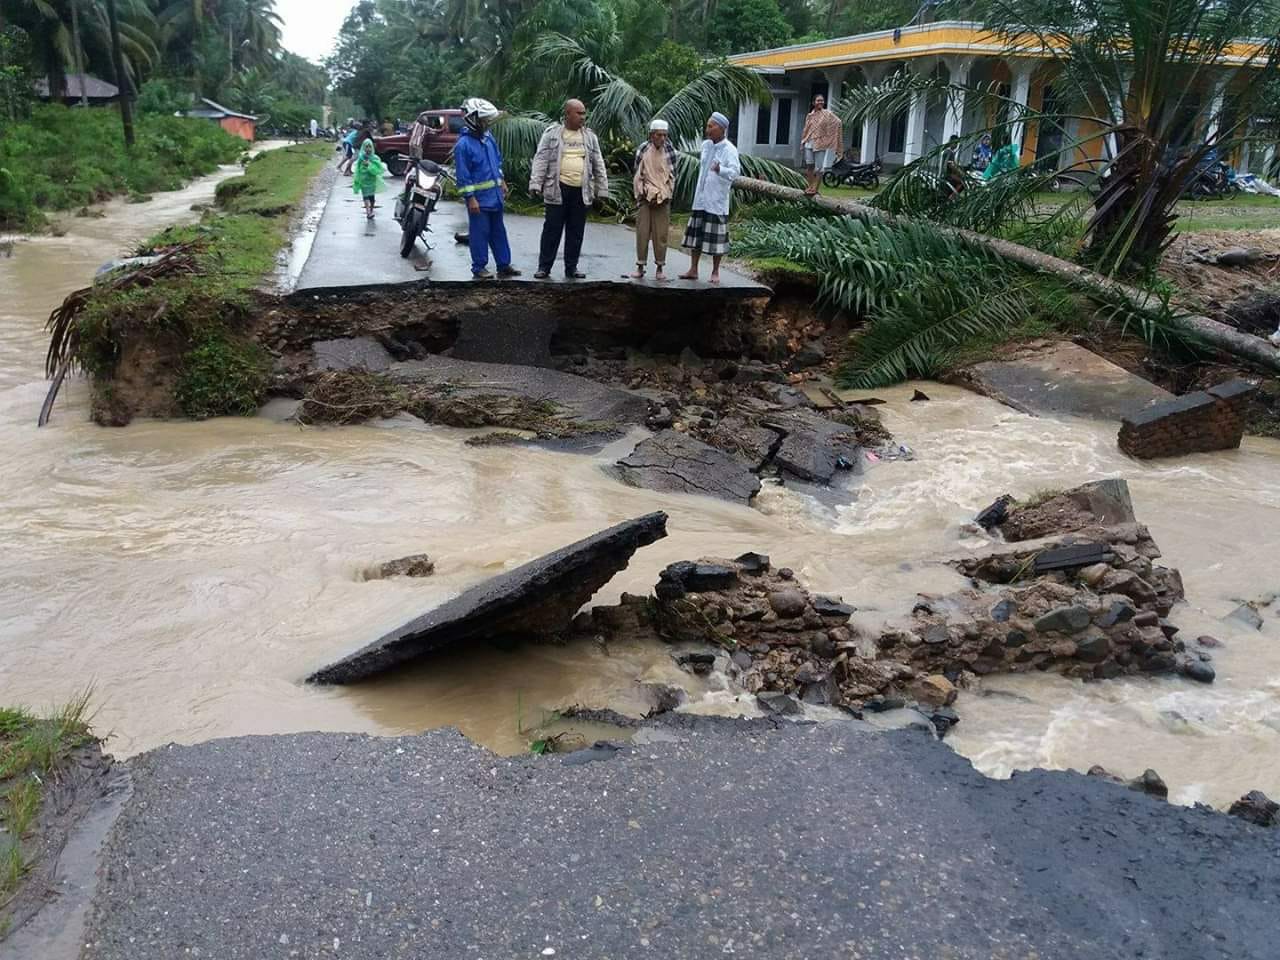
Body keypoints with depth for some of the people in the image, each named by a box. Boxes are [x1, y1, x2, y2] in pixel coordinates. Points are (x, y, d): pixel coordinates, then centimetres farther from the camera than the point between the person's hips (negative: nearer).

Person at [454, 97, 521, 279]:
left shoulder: (488, 137, 7)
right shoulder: (463, 145, -16)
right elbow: (462, 175, -16)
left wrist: (502, 181, 19)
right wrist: (470, 198, -18)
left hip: (495, 195, 8)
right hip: (479, 199, -8)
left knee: (498, 232, 13)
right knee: (480, 233, 1)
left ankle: (504, 265, 21)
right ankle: (479, 268, 11)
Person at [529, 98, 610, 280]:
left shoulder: (590, 136, 12)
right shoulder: (552, 133, 2)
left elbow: (599, 165, 13)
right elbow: (541, 159, -1)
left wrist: (603, 190, 9)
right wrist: (535, 184, -11)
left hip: (581, 191, 3)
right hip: (558, 189, -3)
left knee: (576, 231, 7)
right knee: (552, 229, 0)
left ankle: (571, 267, 17)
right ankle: (544, 266, 8)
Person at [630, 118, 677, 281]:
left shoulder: (669, 151, 1)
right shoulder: (643, 150, -1)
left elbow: (673, 175, 5)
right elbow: (638, 174, 4)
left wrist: (665, 195, -2)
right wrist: (641, 193, -3)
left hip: (663, 198, 0)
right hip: (645, 197, 0)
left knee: (661, 234, 0)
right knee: (642, 232, -1)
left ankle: (660, 268, 7)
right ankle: (640, 266, 5)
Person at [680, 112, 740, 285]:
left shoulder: (729, 150, -12)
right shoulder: (706, 145, 9)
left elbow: (734, 172, -25)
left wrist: (720, 170, -44)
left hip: (717, 201, -6)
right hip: (700, 198, 6)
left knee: (716, 237, -1)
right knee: (696, 234, 8)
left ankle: (715, 272, 10)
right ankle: (693, 270, 15)